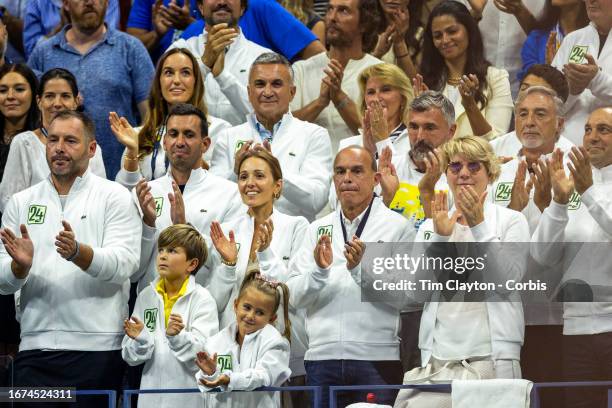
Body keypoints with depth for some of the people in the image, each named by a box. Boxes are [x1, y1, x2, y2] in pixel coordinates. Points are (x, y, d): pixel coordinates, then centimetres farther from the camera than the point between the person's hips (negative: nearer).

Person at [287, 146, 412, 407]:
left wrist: (362, 268, -18)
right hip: (322, 357, 3)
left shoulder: (397, 226, 3)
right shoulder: (318, 230, 13)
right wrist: (319, 270, -13)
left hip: (376, 358, -3)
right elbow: (294, 296, 5)